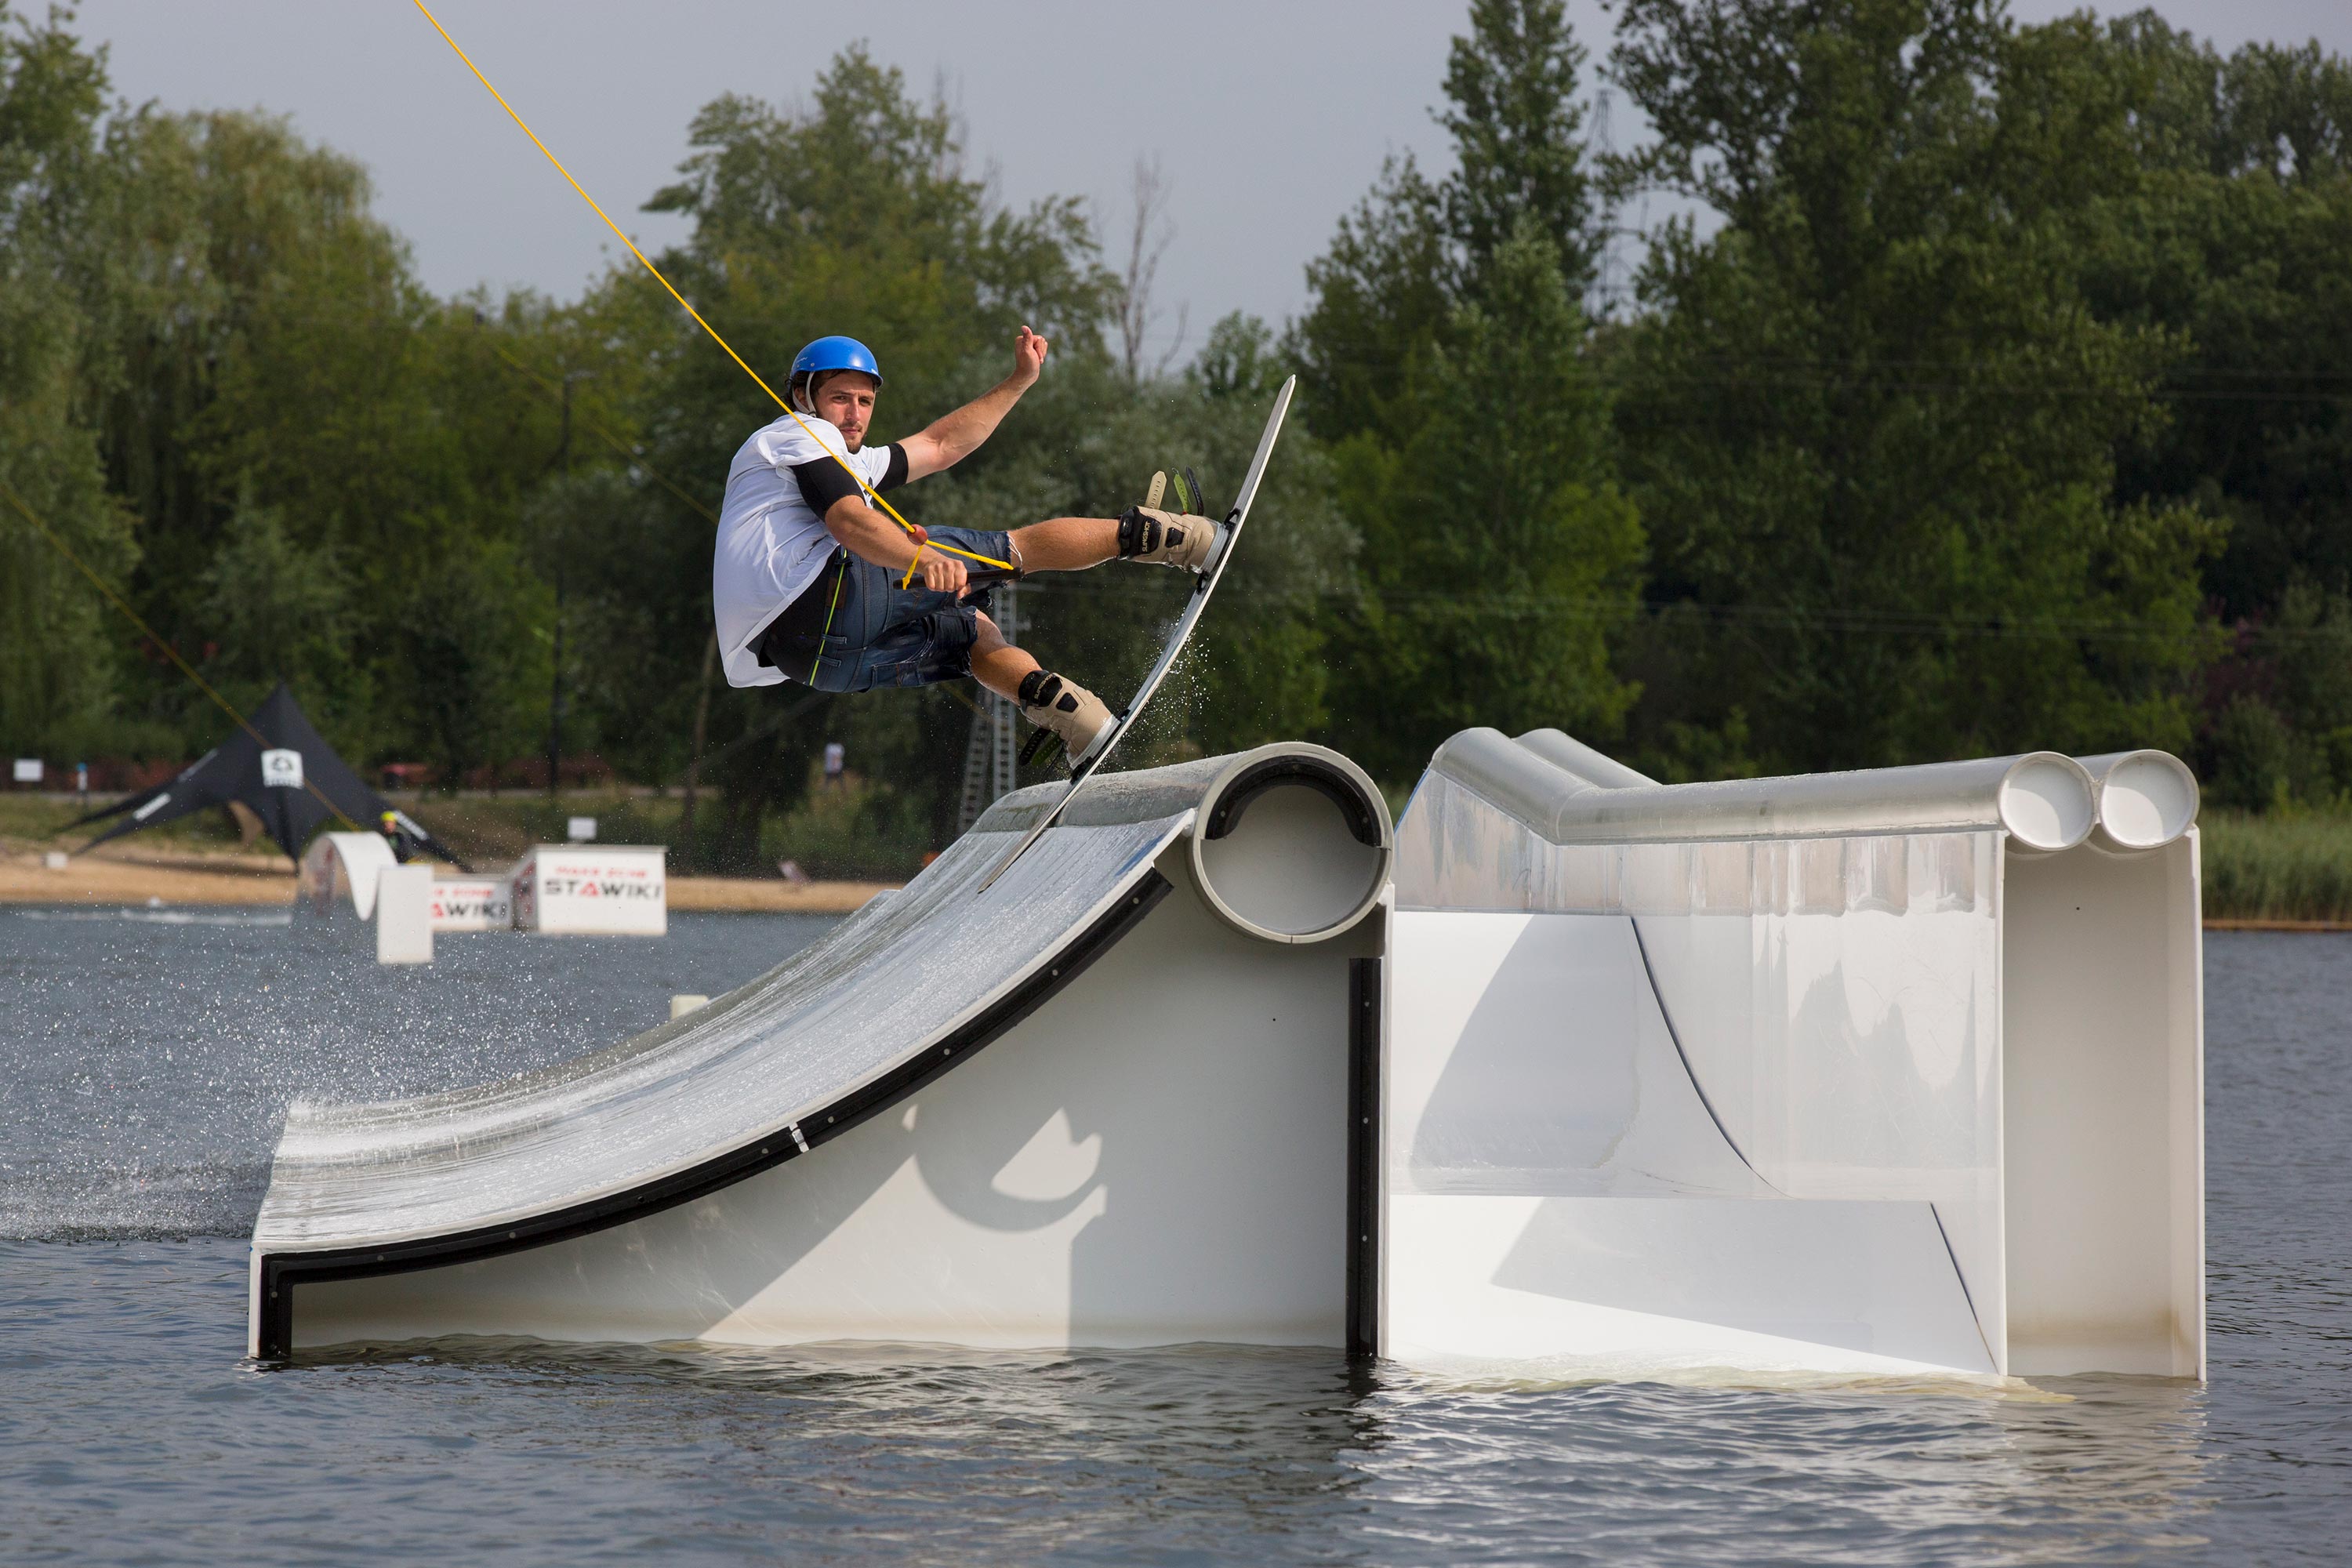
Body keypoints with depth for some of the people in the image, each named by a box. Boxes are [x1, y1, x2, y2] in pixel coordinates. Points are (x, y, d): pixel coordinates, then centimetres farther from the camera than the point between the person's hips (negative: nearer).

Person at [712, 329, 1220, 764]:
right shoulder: (803, 435, 6)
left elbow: (939, 446, 41)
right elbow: (849, 521, -15)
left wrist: (1020, 381, 43)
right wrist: (924, 559, -31)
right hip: (821, 601, -9)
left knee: (970, 628, 24)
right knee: (1013, 547, 0)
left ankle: (1055, 703, -2)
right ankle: (1147, 534, 8)